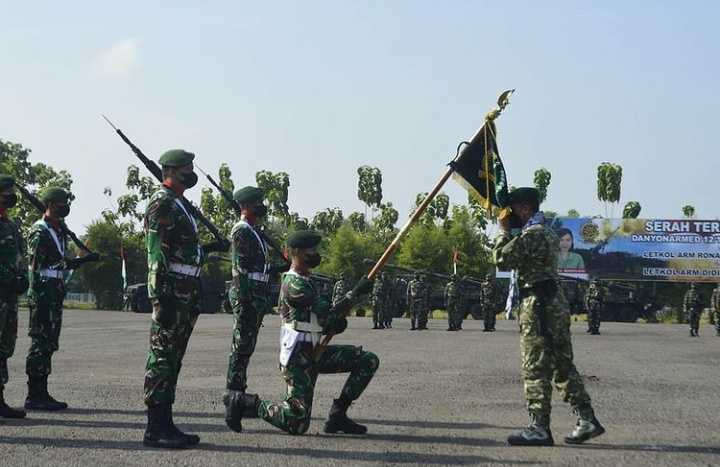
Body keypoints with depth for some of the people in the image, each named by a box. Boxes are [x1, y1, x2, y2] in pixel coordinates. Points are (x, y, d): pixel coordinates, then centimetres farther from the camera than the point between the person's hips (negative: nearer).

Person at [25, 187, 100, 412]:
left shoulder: (60, 231, 18)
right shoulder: (39, 232, -11)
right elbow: (33, 266, -16)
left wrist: (84, 260, 15)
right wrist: (37, 298, -20)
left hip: (55, 294, 10)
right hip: (42, 292, -10)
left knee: (49, 344, 10)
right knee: (40, 343, -8)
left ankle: (42, 393, 14)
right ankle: (34, 397, -6)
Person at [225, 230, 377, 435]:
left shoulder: (304, 280, 16)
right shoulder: (294, 284, -17)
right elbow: (327, 314, -24)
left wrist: (334, 323, -2)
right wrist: (355, 293, -20)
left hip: (314, 351, 10)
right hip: (298, 356, -10)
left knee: (369, 361, 0)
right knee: (297, 424, -14)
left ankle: (337, 415, 2)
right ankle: (247, 403, 7)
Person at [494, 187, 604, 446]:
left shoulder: (531, 234, -13)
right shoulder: (548, 233, 18)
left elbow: (501, 259, -13)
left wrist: (503, 230, 0)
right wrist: (509, 231, 17)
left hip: (537, 303, -10)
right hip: (555, 301, 10)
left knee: (536, 368, -7)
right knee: (563, 365, 12)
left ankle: (539, 428, -6)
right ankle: (587, 419, 11)